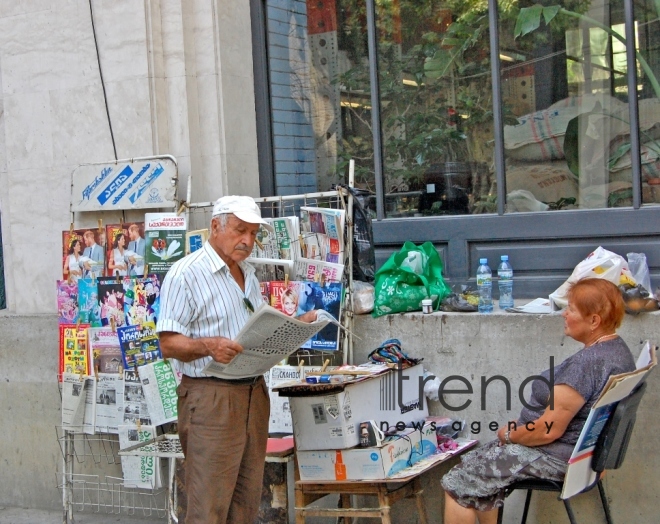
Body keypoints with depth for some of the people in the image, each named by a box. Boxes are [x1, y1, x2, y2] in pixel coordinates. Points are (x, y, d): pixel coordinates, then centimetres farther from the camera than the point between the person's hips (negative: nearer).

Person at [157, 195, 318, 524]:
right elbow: (169, 345, -12)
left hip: (254, 393, 8)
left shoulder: (249, 275, 19)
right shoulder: (186, 274, -7)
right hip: (211, 395, -8)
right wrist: (208, 346, -31)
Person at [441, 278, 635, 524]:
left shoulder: (585, 363, -28)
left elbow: (548, 430, -26)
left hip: (559, 457, -11)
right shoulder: (618, 348, 4)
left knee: (457, 483, -2)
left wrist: (510, 434, -8)